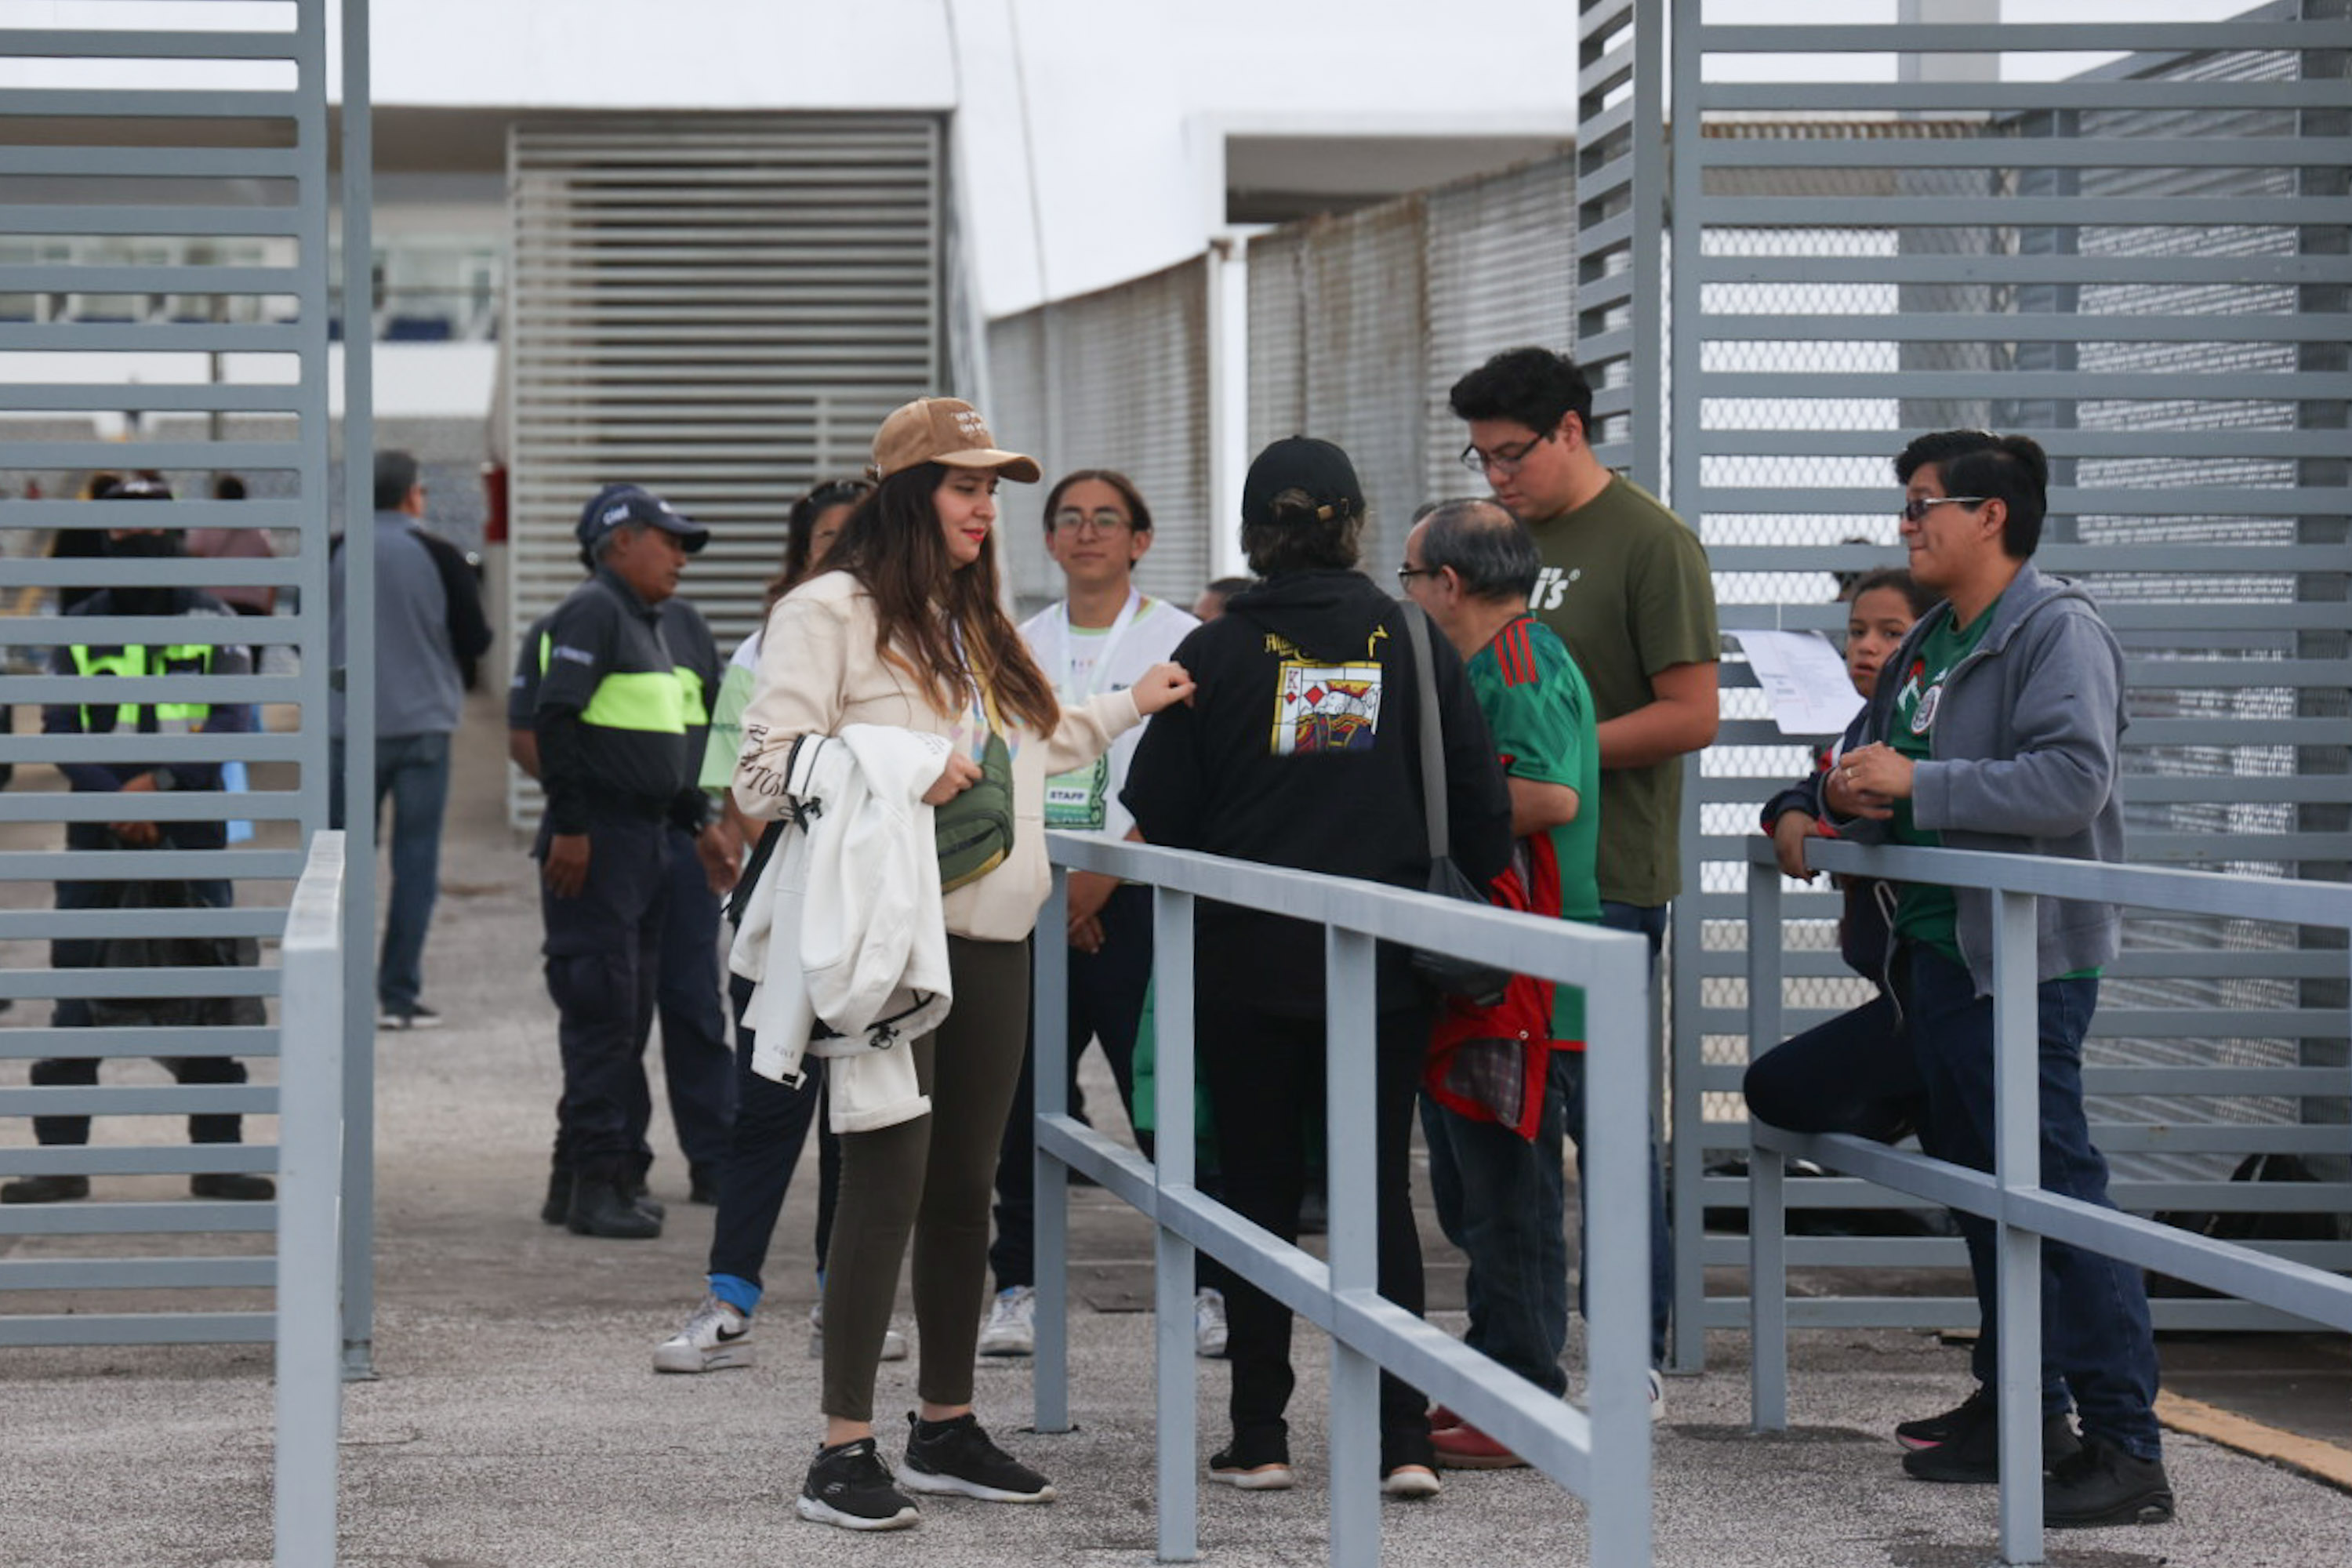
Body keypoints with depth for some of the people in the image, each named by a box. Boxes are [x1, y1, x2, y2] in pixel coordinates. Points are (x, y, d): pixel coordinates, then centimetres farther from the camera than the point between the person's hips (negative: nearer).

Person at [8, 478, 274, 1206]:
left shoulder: (211, 622, 4)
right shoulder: (81, 626, 6)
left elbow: (231, 723, -3)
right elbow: (59, 728, 1)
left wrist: (161, 780, -16)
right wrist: (116, 800, -13)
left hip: (190, 826, 0)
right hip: (98, 827, 0)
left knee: (206, 990, 1)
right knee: (77, 984, -3)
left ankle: (218, 1155, 7)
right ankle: (61, 1159, 1)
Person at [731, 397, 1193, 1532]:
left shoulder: (976, 626, 22)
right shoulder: (831, 612, -5)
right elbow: (766, 774, -11)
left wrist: (1128, 707, 39)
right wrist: (899, 773, -20)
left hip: (989, 935, 8)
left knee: (965, 1183, 11)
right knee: (887, 1177, -10)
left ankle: (947, 1427, 22)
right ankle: (844, 1451, -6)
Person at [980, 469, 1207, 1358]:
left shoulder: (1179, 642, 1)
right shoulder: (1021, 647, 14)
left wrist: (1102, 874, -13)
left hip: (1137, 894, -4)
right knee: (1023, 1096, 2)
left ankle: (1206, 1282, 3)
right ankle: (1020, 1285, 10)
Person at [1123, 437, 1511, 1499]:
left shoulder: (1217, 653, -6)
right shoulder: (1413, 643, -1)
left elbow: (1157, 815, -3)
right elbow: (1480, 805, -1)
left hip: (1247, 966, -1)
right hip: (1384, 967, 1)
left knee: (1260, 1192, 9)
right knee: (1381, 1190, 8)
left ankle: (1260, 1439, 10)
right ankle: (1402, 1439, 1)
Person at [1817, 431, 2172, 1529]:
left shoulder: (2057, 631, -12)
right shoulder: (1927, 644, 16)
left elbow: (2073, 779, -26)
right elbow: (1888, 763, 27)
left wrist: (1915, 785, -23)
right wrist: (1852, 796, 3)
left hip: (2027, 954, -10)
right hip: (1939, 948, 10)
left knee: (2057, 1189, -12)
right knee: (1978, 1183, 16)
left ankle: (2125, 1447, -11)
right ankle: (2021, 1403, 27)